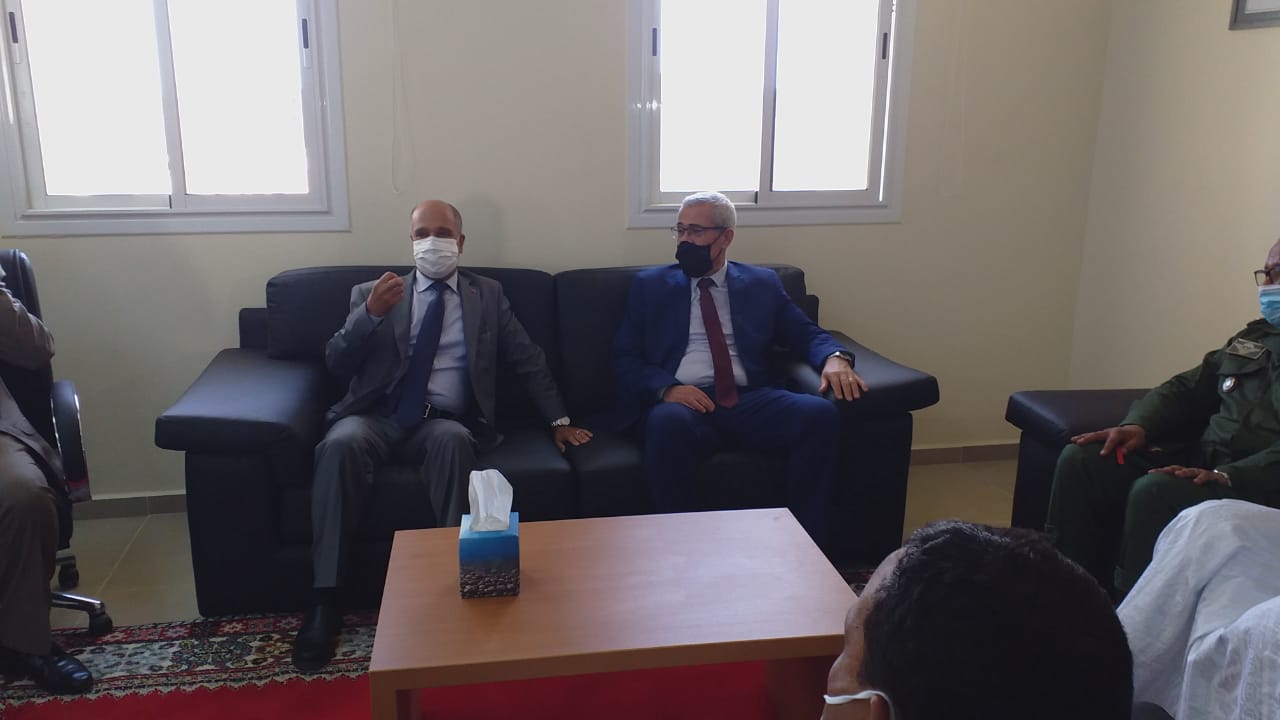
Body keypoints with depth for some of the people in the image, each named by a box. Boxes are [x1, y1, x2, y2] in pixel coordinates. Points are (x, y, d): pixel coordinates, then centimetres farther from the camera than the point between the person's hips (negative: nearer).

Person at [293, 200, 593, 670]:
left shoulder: (487, 295, 18)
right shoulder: (373, 293, 15)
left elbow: (529, 360, 19)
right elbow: (336, 363, 3)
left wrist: (559, 420, 12)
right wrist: (371, 313, -14)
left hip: (443, 421, 0)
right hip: (377, 415, 0)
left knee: (452, 439, -37)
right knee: (341, 442, -34)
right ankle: (325, 600, -30)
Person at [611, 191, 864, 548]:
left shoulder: (762, 283, 19)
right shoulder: (650, 285, 15)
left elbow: (808, 334, 16)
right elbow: (625, 357, 8)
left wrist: (835, 358, -9)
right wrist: (666, 388, -13)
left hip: (749, 400, 2)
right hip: (684, 401, -2)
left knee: (819, 413, -27)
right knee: (668, 423, -38)